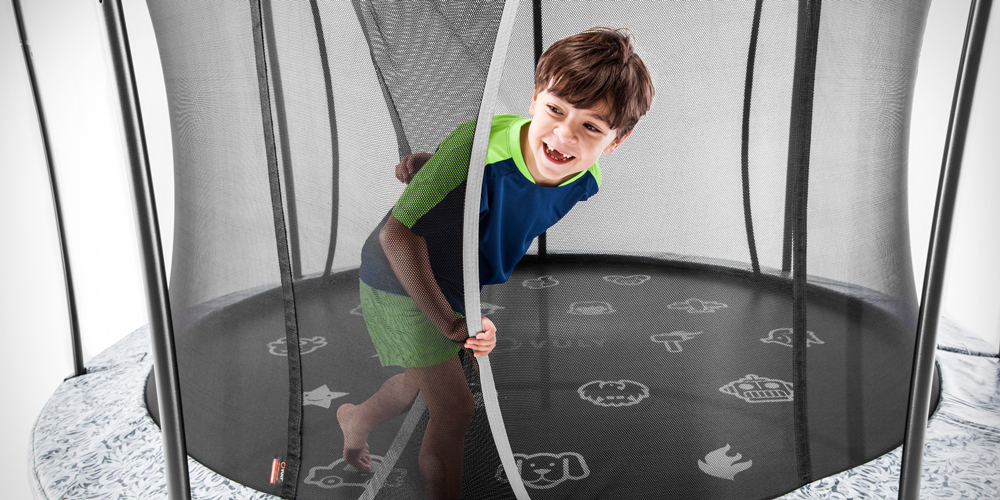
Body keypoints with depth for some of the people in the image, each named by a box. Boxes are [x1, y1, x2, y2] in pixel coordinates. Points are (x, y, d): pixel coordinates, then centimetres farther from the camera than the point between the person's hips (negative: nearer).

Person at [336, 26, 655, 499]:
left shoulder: (585, 184, -19)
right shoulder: (480, 144, -38)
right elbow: (399, 233, -30)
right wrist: (448, 323, -29)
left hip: (459, 288, 6)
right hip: (401, 283, -6)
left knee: (424, 380, 28)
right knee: (455, 411, -3)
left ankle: (356, 418, 60)